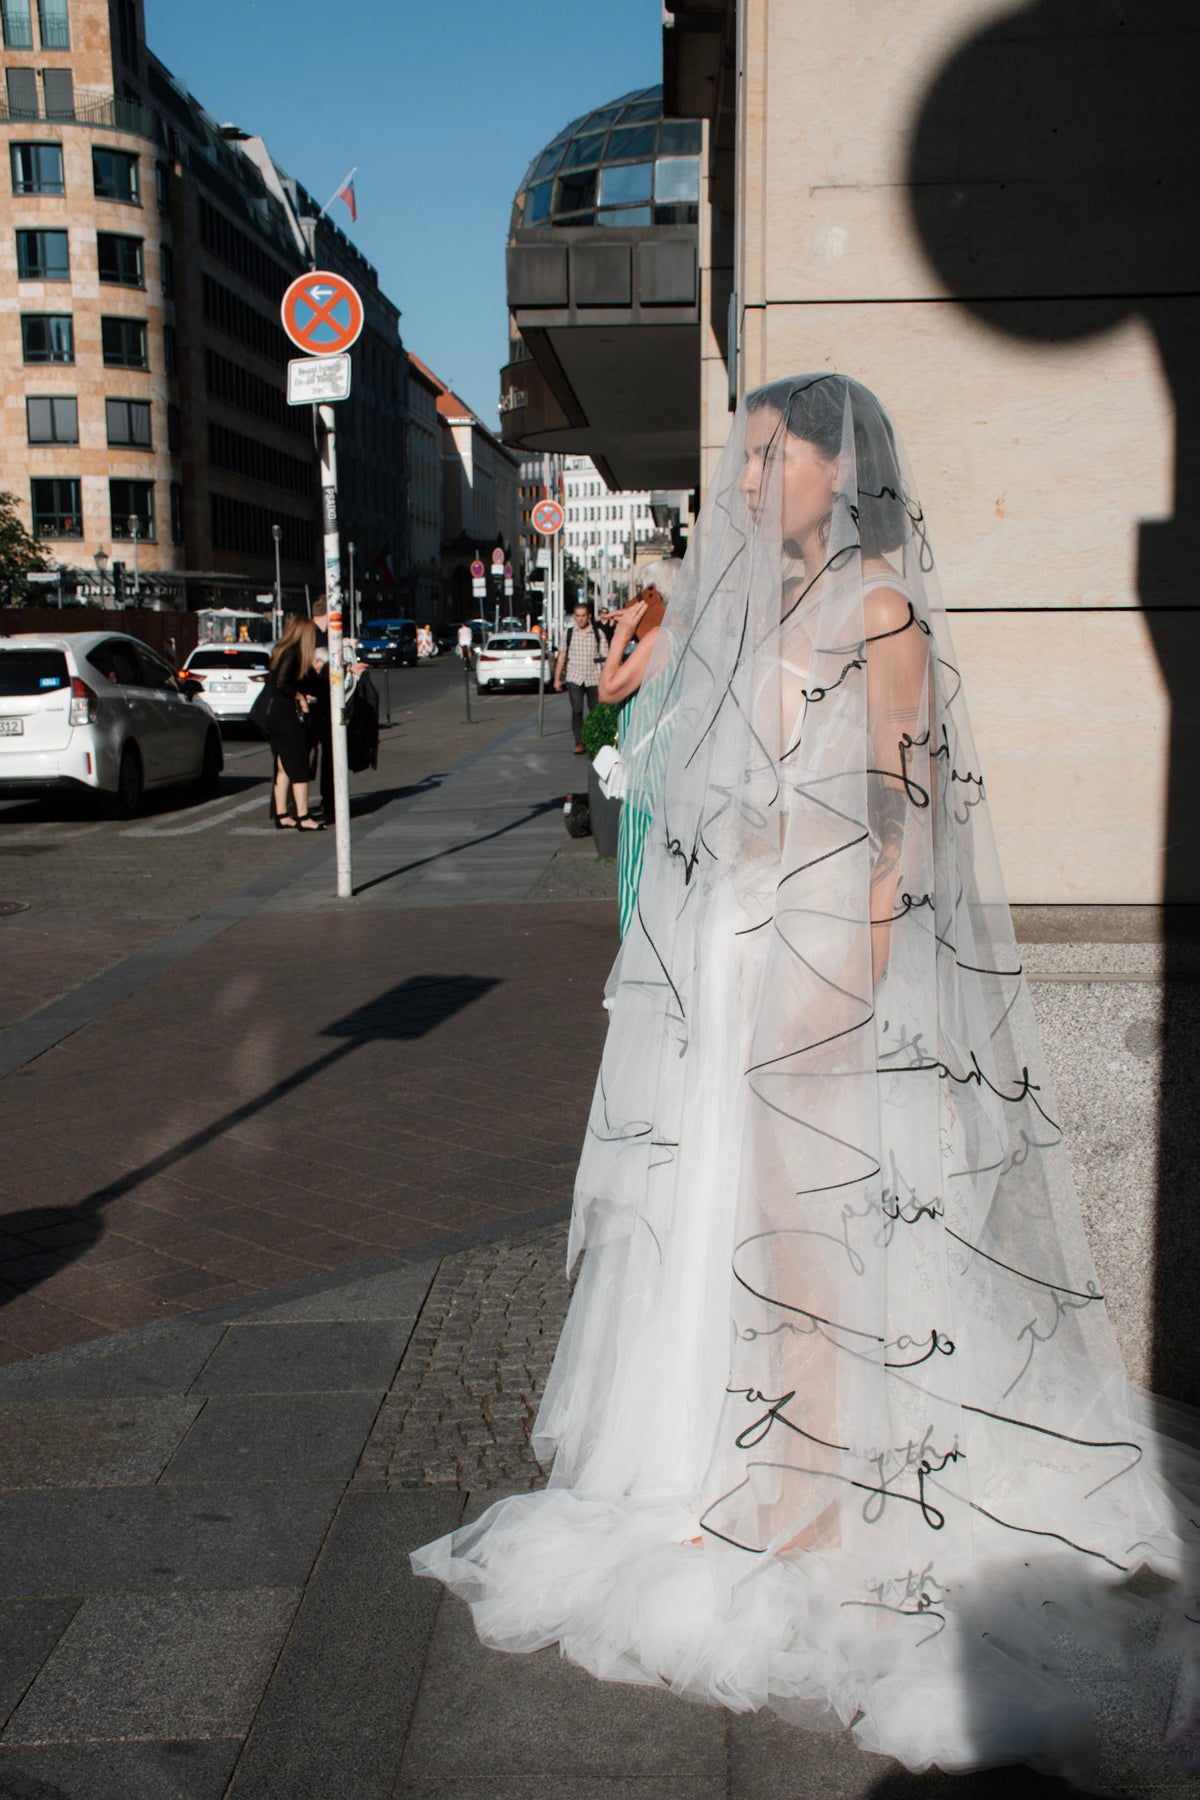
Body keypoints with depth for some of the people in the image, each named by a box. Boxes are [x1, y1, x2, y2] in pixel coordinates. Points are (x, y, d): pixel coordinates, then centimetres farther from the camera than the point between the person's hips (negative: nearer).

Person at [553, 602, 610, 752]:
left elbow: (605, 657, 3)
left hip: (594, 678, 0)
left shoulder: (598, 633, 2)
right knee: (576, 710, -13)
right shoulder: (569, 633, 6)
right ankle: (578, 743, -11)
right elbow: (562, 656, 12)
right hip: (574, 678, 0)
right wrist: (557, 678, 10)